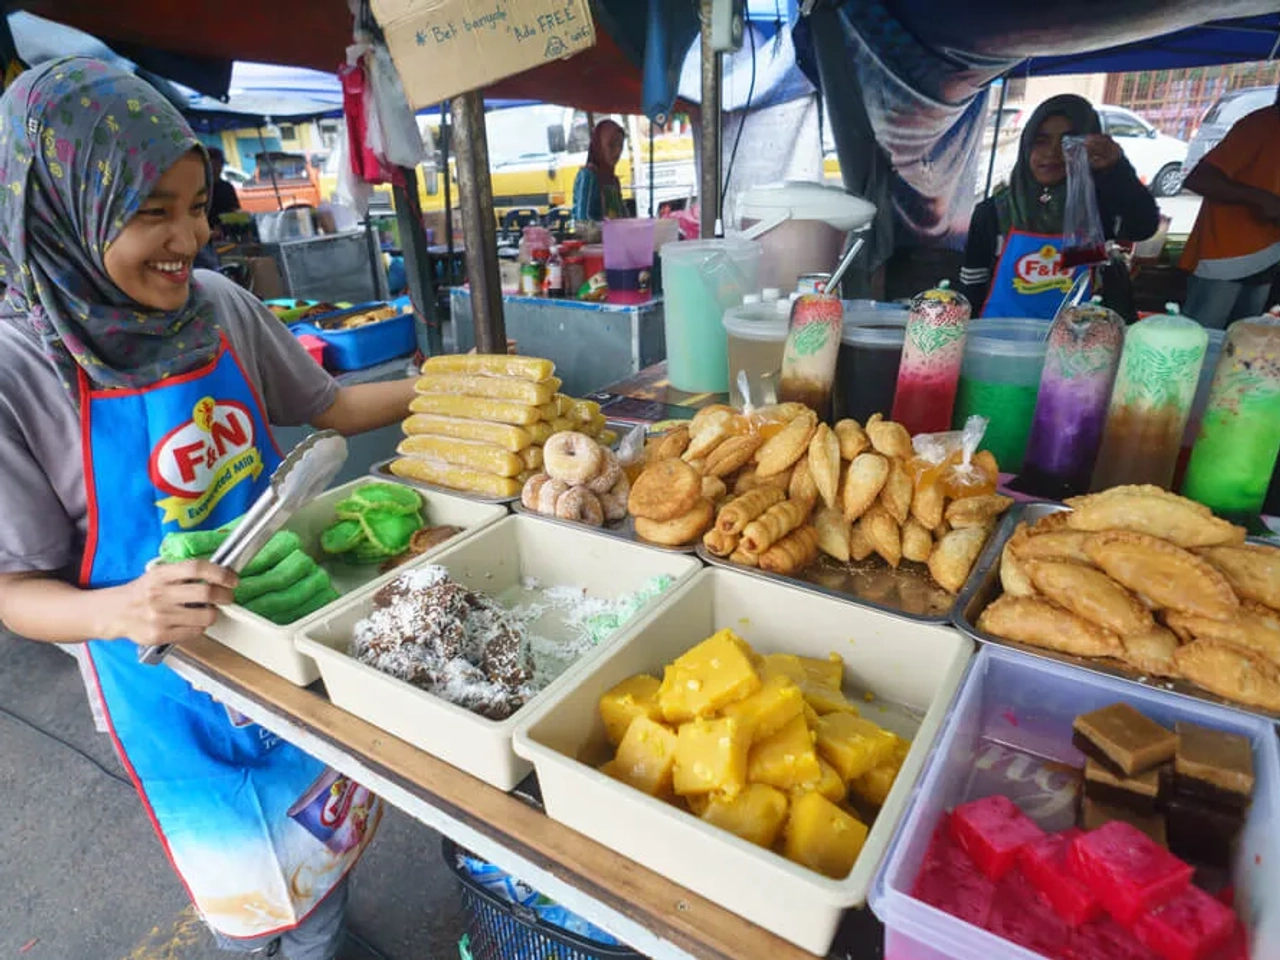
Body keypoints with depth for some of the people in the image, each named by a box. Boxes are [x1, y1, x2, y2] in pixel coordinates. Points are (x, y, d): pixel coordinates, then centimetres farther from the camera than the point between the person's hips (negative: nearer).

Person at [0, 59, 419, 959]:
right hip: (169, 663, -4)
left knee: (326, 817, 25)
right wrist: (121, 609, -33)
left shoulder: (221, 307, -8)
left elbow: (325, 405, 7)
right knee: (245, 867, 18)